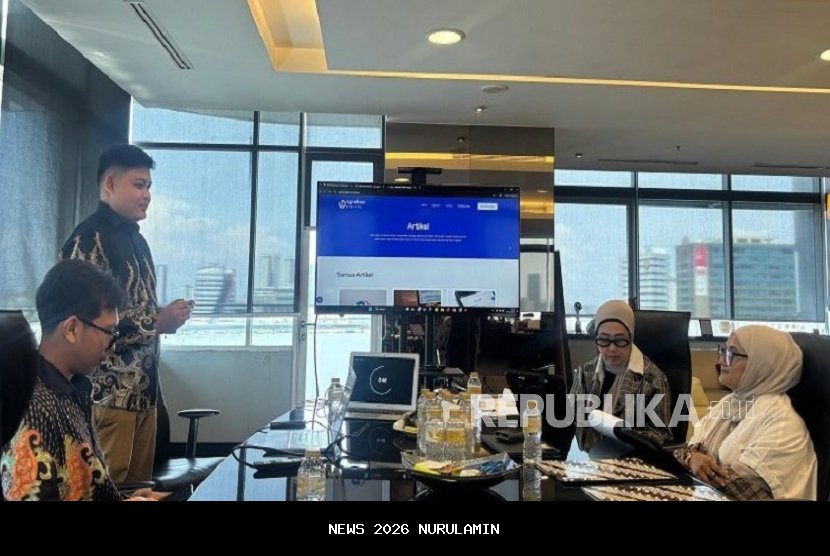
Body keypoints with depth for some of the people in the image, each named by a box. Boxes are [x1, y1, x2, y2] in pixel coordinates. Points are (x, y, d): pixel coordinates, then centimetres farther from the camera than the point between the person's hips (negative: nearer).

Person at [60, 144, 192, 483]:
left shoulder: (135, 238, 16)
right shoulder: (88, 239, -12)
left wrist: (167, 316, 7)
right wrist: (157, 323, -16)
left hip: (143, 389, 9)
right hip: (109, 394, -8)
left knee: (139, 488, 14)